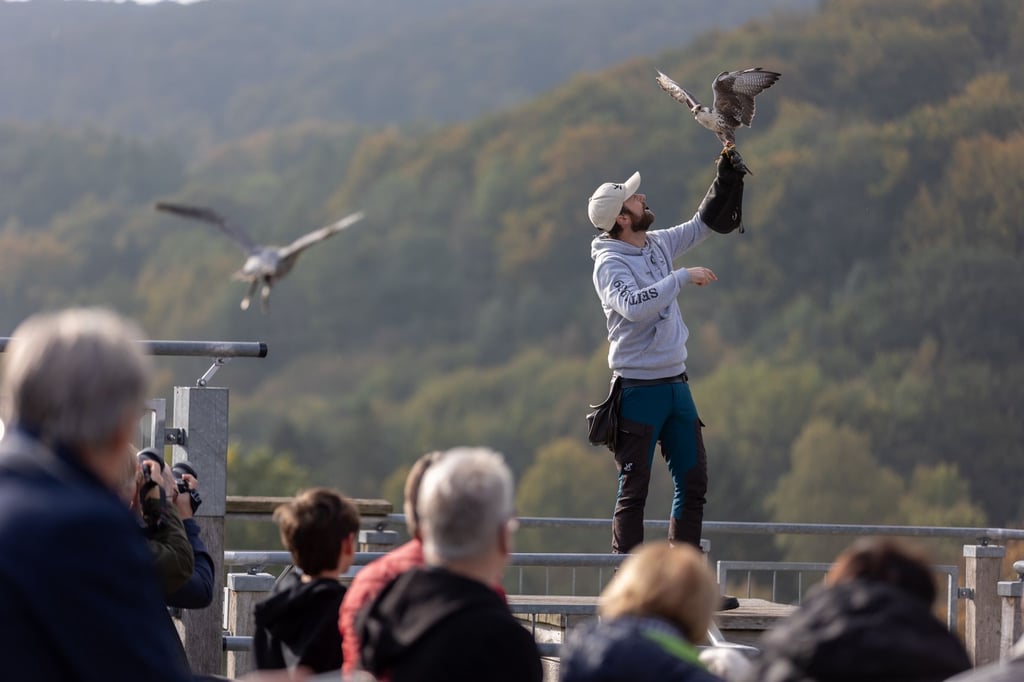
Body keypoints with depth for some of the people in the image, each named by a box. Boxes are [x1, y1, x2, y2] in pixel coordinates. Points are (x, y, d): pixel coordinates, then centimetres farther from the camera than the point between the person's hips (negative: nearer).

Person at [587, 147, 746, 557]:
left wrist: (727, 174, 12)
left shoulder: (659, 244, 9)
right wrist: (683, 277, -25)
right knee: (634, 489, -5)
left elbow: (705, 222, 21)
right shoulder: (609, 263, -14)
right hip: (638, 389, -8)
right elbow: (633, 305, -31)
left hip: (676, 383, 8)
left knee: (693, 483, 8)